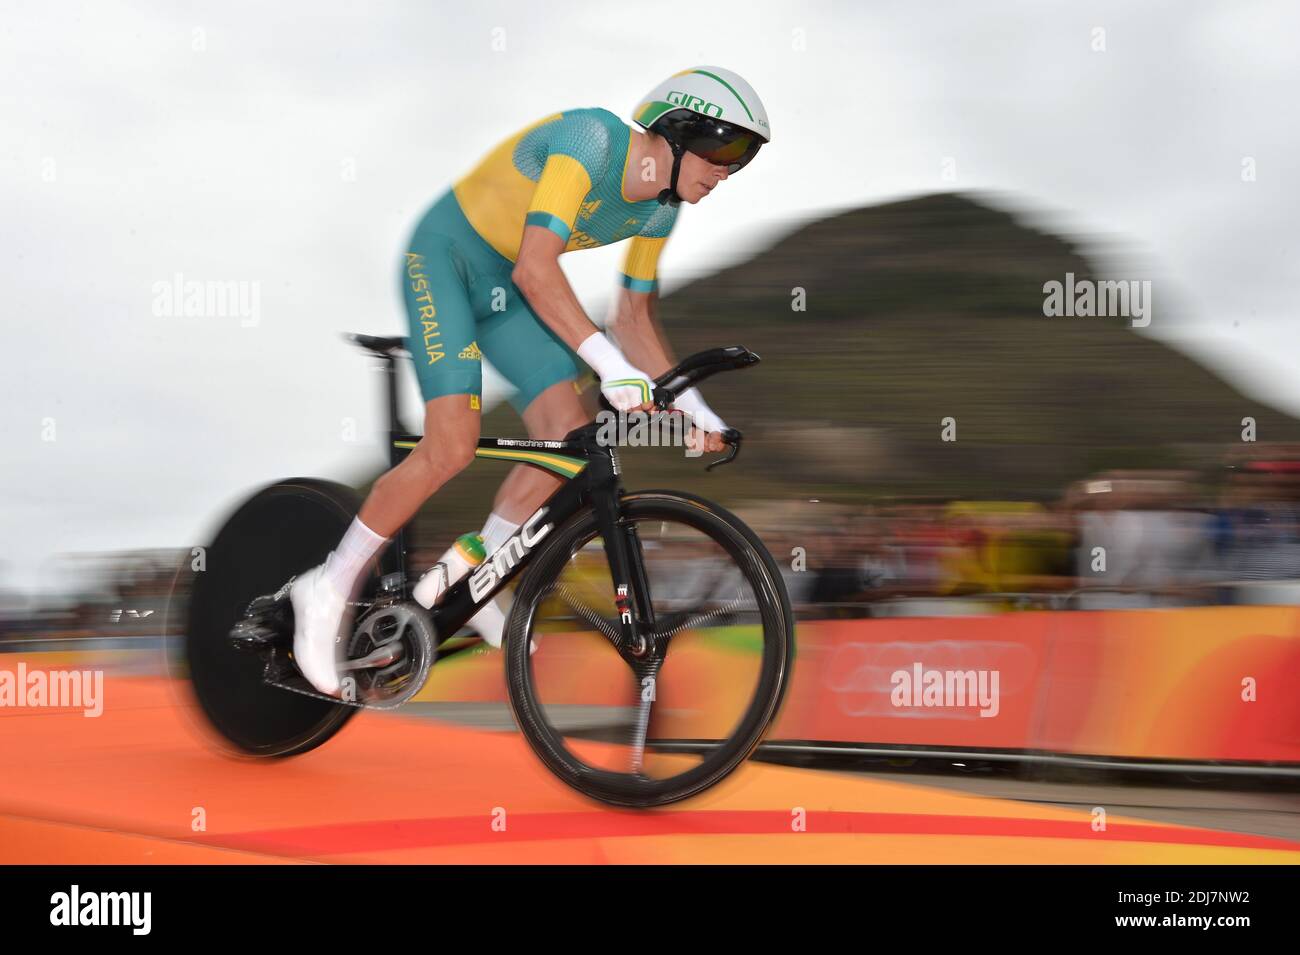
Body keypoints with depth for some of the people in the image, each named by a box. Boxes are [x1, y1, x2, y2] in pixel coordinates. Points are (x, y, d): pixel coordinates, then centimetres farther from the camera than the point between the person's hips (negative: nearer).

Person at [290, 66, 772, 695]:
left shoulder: (659, 209, -2)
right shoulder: (592, 139, -28)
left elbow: (633, 318, 9)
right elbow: (535, 269, -36)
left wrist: (693, 407, 0)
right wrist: (610, 365, -42)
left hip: (505, 286, 8)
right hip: (445, 258, -8)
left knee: (569, 436, -7)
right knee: (453, 448, -20)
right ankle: (329, 590, -4)